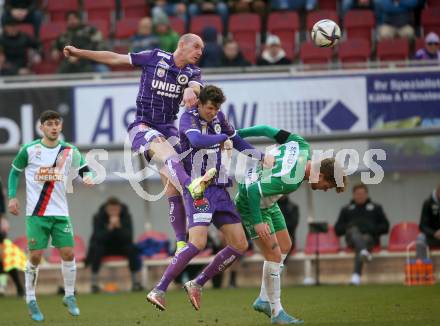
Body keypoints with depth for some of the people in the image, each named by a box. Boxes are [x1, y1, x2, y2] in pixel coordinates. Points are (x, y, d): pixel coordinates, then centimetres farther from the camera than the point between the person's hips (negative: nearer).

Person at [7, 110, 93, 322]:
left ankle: (69, 297, 12)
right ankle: (31, 300, 10)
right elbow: (15, 172, 10)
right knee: (35, 256, -6)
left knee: (68, 253, -6)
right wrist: (12, 197, 0)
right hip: (36, 214, -2)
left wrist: (87, 176, -23)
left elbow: (85, 169, 1)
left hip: (60, 213, 2)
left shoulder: (69, 151, 2)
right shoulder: (29, 150, -2)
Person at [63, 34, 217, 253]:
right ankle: (191, 186, -64)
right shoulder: (155, 57, 3)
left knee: (173, 189, -6)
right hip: (142, 126, -4)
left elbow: (196, 87, -13)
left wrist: (190, 90, -39)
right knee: (164, 148, -37)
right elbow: (116, 59, 11)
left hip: (168, 128, 4)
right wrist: (79, 53, 15)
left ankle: (181, 243, -2)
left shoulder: (193, 72, 10)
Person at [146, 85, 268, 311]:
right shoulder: (189, 118, -9)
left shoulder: (218, 118, 12)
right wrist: (223, 138, -18)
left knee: (240, 245, 2)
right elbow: (196, 140, -31)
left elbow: (236, 140, 29)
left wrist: (261, 156, 21)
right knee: (198, 243, -24)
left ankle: (197, 284, 10)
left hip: (220, 190, 8)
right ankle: (158, 291, -21)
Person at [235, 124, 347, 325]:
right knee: (274, 255, -12)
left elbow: (269, 130, -5)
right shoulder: (289, 181, -36)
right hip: (250, 204, -10)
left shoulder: (303, 146, -13)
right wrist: (257, 222, -28)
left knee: (285, 247, 14)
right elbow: (252, 190, -35)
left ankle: (264, 300, 21)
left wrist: (240, 134, 4)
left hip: (267, 203, 10)